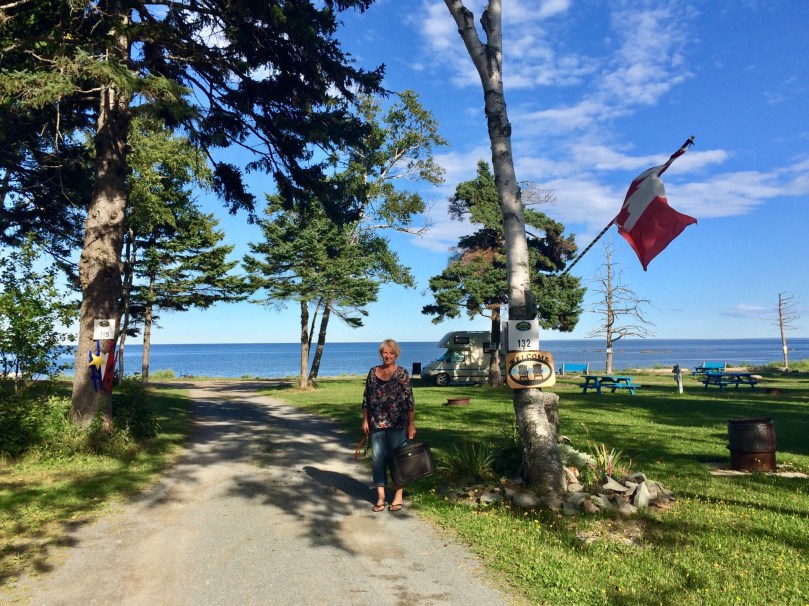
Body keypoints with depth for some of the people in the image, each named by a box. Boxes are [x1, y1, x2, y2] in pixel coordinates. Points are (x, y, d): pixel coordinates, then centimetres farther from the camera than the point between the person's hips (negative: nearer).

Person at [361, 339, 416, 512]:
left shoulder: (402, 373, -4)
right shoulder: (373, 372, 6)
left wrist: (411, 424, -9)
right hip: (376, 424, 4)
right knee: (378, 459, 7)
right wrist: (365, 420, 5)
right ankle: (380, 497, 16)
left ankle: (399, 496, 17)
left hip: (397, 425, -3)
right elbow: (366, 398, 9)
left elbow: (410, 401, -6)